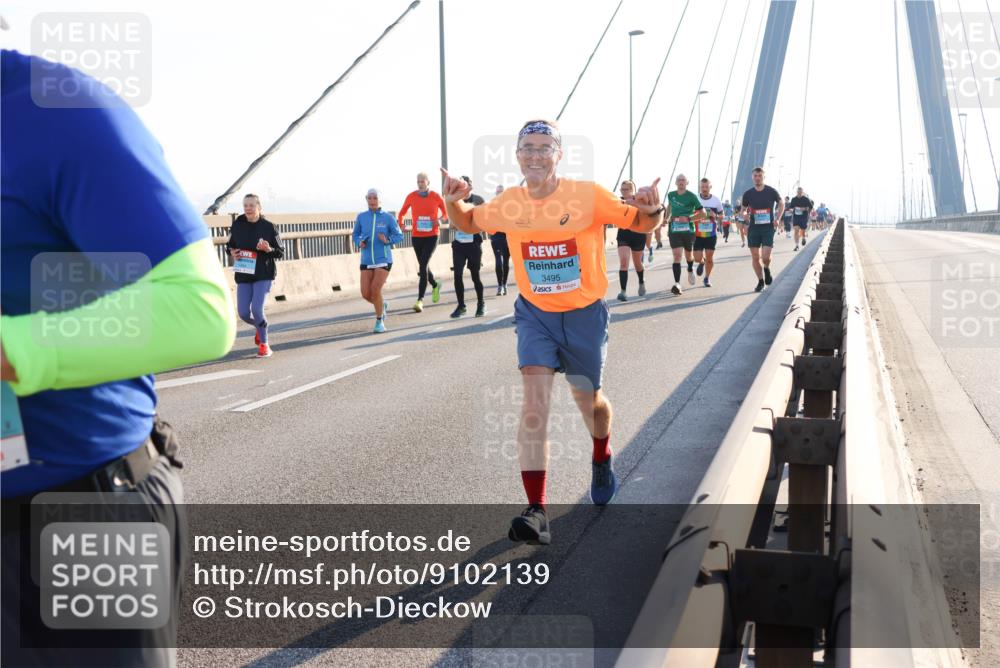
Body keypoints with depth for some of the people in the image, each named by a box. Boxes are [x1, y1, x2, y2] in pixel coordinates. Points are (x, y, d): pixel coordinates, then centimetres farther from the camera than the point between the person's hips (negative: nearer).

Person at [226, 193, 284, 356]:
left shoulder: (268, 227, -6)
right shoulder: (237, 225, 1)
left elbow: (280, 252, -1)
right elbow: (229, 245, 16)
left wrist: (269, 249, -21)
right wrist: (232, 252, -6)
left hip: (264, 275, -3)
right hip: (243, 276, 4)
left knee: (257, 309, -17)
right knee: (243, 313, 0)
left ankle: (264, 345, 3)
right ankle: (260, 327, 36)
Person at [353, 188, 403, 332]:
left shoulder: (388, 218, -4)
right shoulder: (361, 217, 2)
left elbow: (399, 236, 1)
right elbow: (355, 234, 13)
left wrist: (388, 240, -18)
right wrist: (359, 242, -8)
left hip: (383, 260, -3)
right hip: (366, 261, 3)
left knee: (375, 290, -17)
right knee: (366, 294, -4)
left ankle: (379, 321, 3)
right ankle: (383, 305, 31)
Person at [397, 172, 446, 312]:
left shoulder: (436, 197, -4)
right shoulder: (411, 197, 0)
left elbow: (446, 212, 9)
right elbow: (402, 212, 11)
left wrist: (440, 219, -11)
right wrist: (400, 222, -7)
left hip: (432, 236, -3)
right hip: (417, 236, 3)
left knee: (423, 266, -16)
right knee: (424, 266, 14)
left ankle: (420, 300, -16)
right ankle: (435, 286, 45)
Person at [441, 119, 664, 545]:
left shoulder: (587, 195, -15)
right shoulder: (508, 204, -6)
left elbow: (641, 224, -7)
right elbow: (468, 223, 12)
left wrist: (651, 208, -31)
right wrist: (453, 201, -9)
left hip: (584, 314, -1)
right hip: (535, 314, 1)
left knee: (589, 400, 15)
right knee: (535, 399, -16)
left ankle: (601, 461, 51)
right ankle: (536, 512, -19)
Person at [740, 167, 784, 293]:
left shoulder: (771, 191, -2)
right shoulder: (748, 194, 2)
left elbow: (781, 203, 14)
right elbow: (743, 210, 14)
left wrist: (777, 219, 2)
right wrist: (746, 223, -2)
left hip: (768, 227, -2)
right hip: (753, 228, 2)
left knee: (765, 256, -13)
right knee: (755, 257, 2)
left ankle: (766, 269, 22)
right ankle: (760, 282, 17)